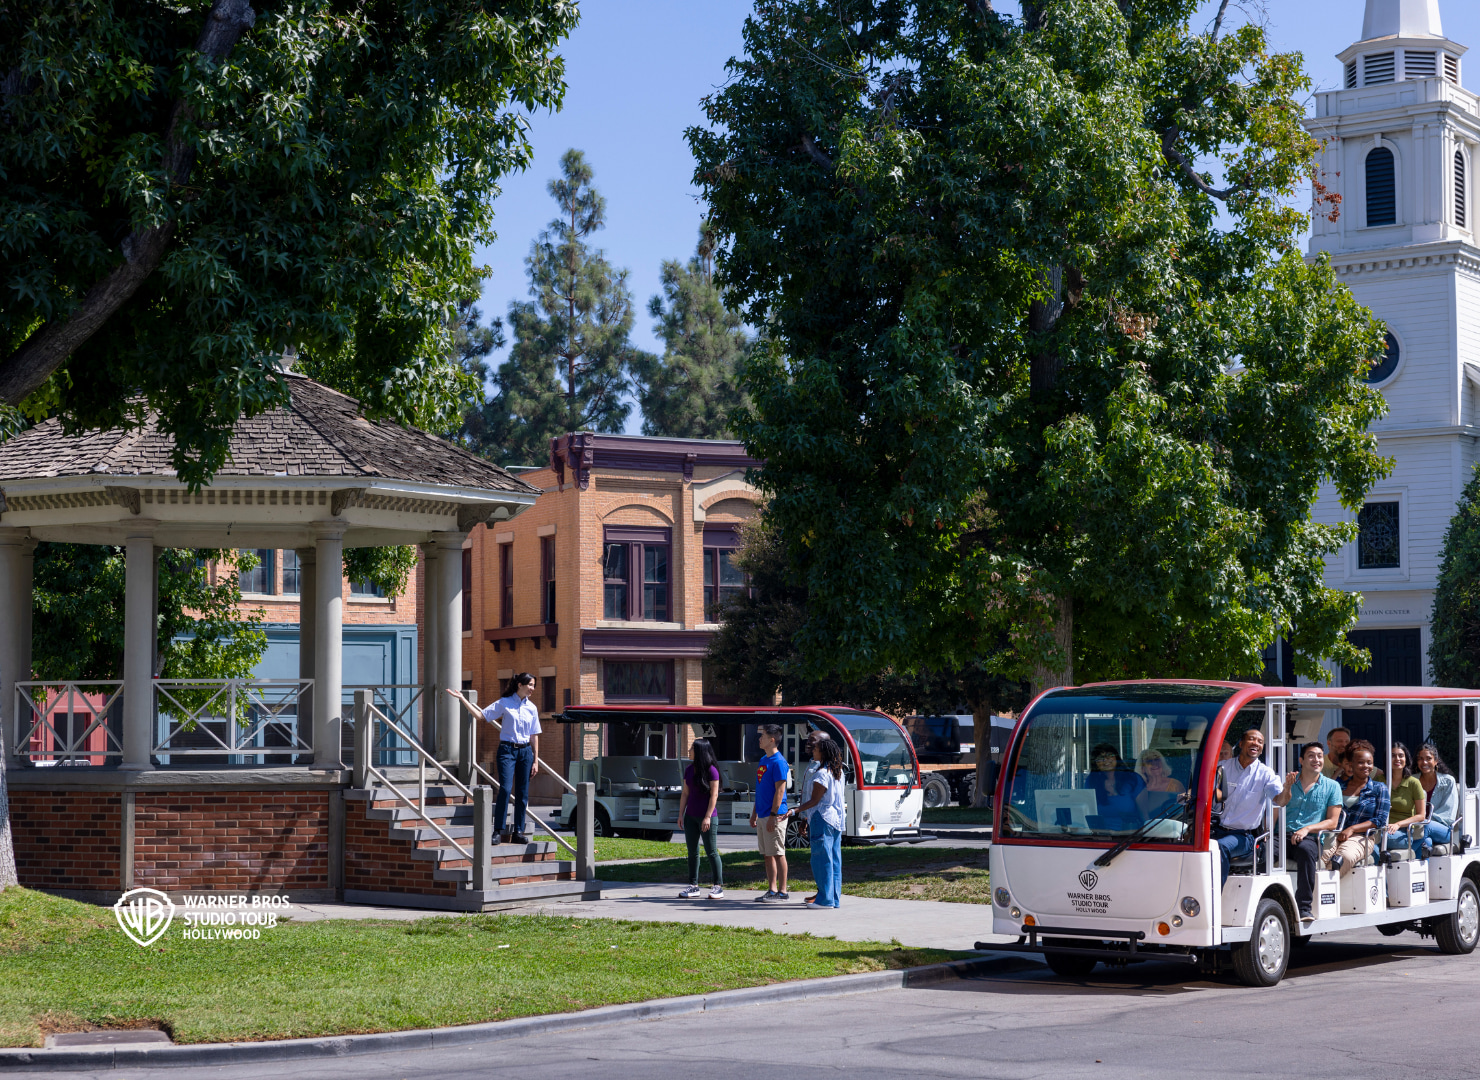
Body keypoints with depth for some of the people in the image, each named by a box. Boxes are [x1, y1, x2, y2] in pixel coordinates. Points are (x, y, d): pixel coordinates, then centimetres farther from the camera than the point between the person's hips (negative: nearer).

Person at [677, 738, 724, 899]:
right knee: (692, 852, 9)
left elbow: (714, 795, -12)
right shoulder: (689, 770, 10)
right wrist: (681, 814, 10)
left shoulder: (711, 770, -10)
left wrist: (708, 817, -16)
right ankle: (694, 886, 14)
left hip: (707, 816, -7)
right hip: (691, 816, 7)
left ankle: (718, 886, 2)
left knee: (711, 851, -4)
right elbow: (685, 793, 14)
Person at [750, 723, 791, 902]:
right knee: (767, 854, 11)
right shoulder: (763, 760, 15)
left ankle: (782, 892, 0)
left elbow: (779, 790, -17)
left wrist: (773, 815, -21)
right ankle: (772, 890, 16)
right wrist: (754, 813, 21)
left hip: (774, 815, -9)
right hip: (762, 815, 9)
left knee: (777, 854, -4)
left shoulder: (778, 762, -13)